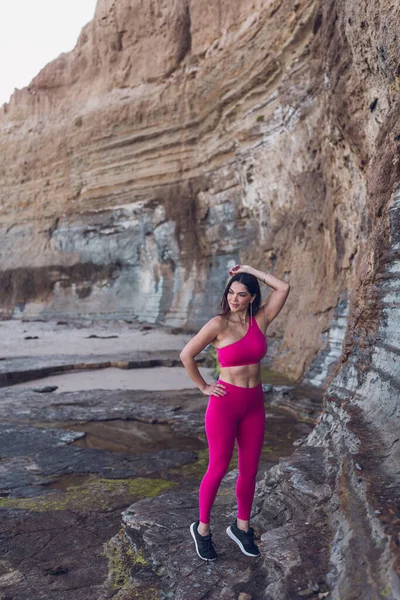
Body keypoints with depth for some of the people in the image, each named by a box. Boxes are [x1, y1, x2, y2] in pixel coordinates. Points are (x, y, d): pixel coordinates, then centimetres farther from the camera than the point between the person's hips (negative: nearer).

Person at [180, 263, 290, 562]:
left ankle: (242, 526, 34)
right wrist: (204, 387, -6)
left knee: (250, 469, 13)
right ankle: (202, 528, 27)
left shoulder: (260, 319, 0)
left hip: (255, 403, 5)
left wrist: (251, 270, -4)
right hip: (225, 403, -4)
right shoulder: (219, 324, -13)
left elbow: (284, 288, -7)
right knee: (219, 468, 5)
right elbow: (186, 355, -10)